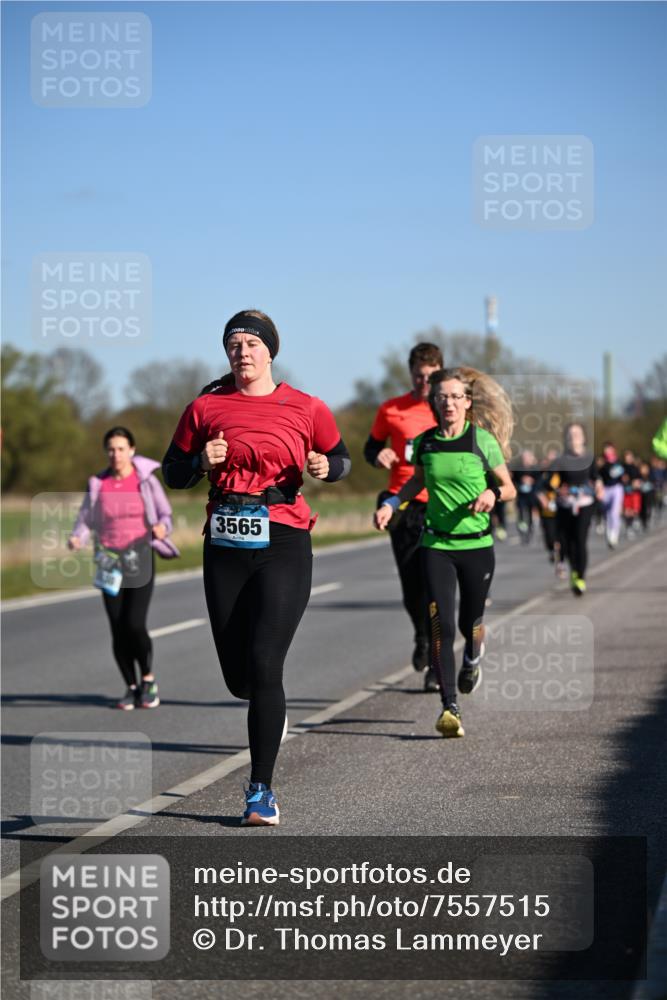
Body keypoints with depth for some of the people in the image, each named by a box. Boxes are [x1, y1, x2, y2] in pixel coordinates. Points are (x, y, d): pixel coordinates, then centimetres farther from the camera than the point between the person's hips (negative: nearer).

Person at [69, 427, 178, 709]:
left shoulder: (146, 480, -2)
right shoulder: (98, 484, 4)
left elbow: (165, 513, 2)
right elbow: (86, 520, 5)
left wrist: (162, 527, -20)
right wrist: (77, 538, -16)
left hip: (140, 559, -2)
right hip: (110, 562, 2)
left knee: (135, 624, -13)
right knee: (118, 629, 1)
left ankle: (148, 680, 9)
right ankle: (131, 687, 16)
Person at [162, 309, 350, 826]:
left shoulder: (306, 409, 2)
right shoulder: (207, 407, 5)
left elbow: (342, 458, 16)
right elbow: (173, 473, 11)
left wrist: (326, 467, -7)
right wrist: (202, 461, -10)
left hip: (284, 545, -2)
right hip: (225, 547, 3)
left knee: (263, 666, -14)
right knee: (238, 678, 7)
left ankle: (262, 790, -5)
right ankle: (270, 707, 46)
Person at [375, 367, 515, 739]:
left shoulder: (483, 440, -5)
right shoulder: (425, 442, 2)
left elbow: (510, 488, 3)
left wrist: (493, 493, -18)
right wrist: (391, 503, 9)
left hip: (477, 544, -1)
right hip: (437, 544, 1)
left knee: (471, 622, 10)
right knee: (442, 625, -13)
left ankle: (473, 659, 48)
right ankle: (450, 708, -12)